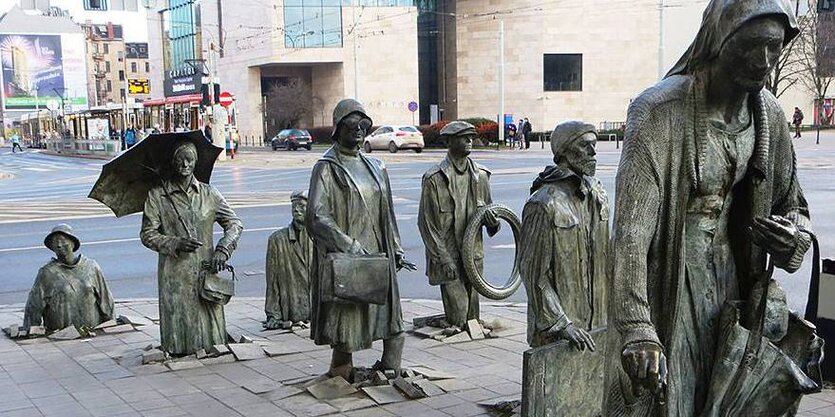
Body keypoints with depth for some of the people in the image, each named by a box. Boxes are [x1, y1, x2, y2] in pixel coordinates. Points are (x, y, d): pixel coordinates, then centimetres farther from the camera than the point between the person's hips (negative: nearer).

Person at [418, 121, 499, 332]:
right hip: (447, 256, -5)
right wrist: (444, 258, -12)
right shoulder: (434, 178, -8)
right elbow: (426, 223, -8)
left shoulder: (480, 175, 8)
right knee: (456, 309, -3)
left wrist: (493, 221, -6)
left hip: (474, 255, 5)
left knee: (473, 307, 11)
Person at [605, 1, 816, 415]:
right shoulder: (659, 110, -18)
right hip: (669, 289, -6)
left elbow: (793, 206, 16)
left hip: (733, 286, 6)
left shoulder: (769, 113, 3)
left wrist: (793, 238, -9)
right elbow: (631, 228, -25)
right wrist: (636, 329, -33)